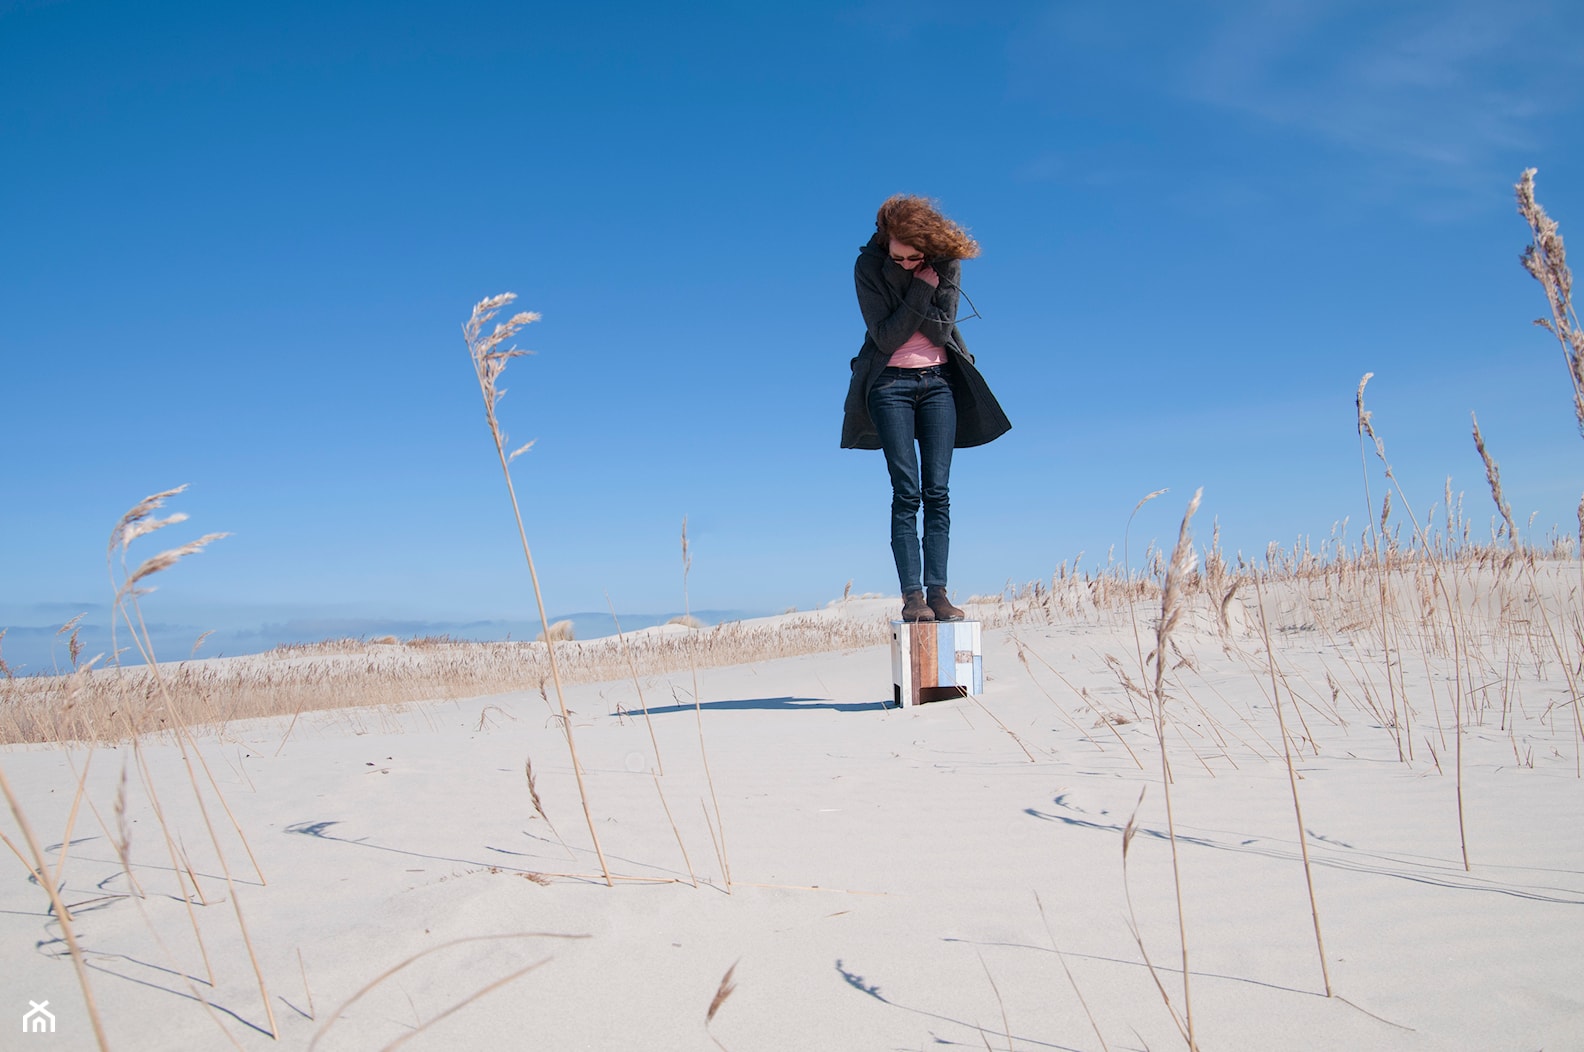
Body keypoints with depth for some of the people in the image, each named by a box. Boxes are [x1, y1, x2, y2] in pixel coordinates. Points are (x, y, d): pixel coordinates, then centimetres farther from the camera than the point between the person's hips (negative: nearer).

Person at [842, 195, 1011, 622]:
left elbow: (942, 330, -8)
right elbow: (885, 336, -14)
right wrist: (919, 290, -20)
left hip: (939, 381, 2)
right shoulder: (869, 266, -8)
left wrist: (924, 291, -18)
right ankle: (912, 594, -8)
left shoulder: (947, 263, -3)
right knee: (906, 493, -9)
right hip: (891, 383, -2)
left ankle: (937, 591, -2)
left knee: (937, 491, -4)